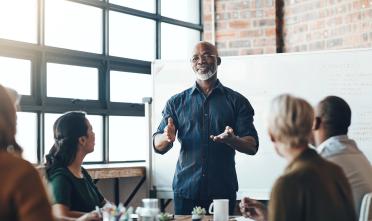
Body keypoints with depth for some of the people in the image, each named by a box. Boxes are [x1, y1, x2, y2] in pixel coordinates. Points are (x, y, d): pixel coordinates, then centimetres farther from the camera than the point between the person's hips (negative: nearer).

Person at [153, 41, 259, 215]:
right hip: (185, 189, 1)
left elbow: (252, 146, -1)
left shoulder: (236, 101, 4)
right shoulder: (176, 102, 8)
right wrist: (168, 137, -19)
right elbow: (158, 146, 5)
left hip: (223, 190, -1)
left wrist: (232, 140, -23)